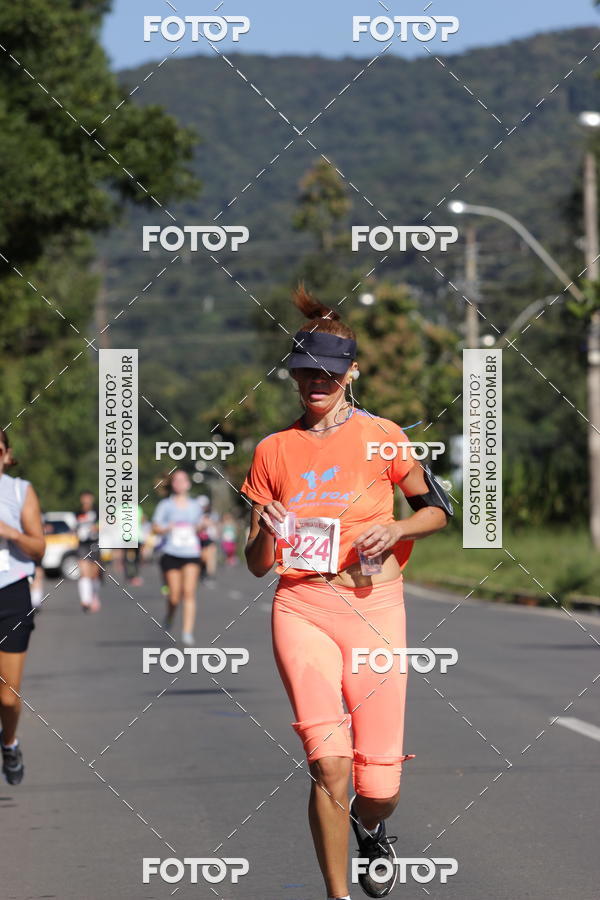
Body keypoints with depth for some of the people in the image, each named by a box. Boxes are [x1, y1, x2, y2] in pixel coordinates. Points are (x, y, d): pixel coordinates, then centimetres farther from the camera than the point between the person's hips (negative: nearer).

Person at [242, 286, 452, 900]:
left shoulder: (381, 436, 4)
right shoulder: (274, 451, 8)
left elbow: (438, 508, 15)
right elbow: (257, 565, 11)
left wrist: (396, 530, -5)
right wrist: (267, 533, -11)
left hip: (374, 604, 0)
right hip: (302, 607, 0)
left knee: (380, 785, -3)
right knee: (329, 764, -18)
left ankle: (369, 827, 35)